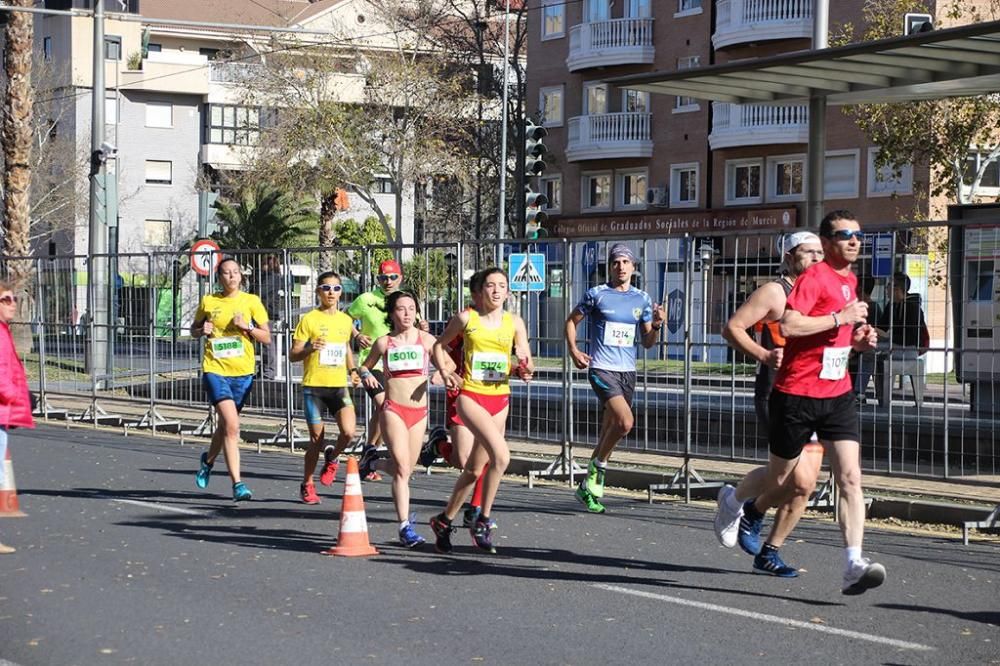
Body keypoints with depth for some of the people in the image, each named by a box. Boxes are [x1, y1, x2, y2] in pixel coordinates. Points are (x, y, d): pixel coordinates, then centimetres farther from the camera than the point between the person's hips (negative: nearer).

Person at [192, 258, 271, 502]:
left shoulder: (251, 302, 3)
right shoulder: (208, 302, 3)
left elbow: (267, 338, 3)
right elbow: (193, 330, 18)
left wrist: (247, 327, -14)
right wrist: (202, 330, -4)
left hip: (242, 372, 2)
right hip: (215, 370, -2)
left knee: (226, 425, 15)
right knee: (232, 425, -17)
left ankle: (208, 459, 47)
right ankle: (237, 484, -16)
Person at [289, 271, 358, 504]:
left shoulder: (346, 320, 10)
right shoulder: (309, 319, -3)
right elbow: (293, 355, -4)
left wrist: (353, 369, 11)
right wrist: (310, 348, -23)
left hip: (339, 386, 3)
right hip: (313, 386, -3)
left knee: (349, 432, -17)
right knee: (316, 439, 1)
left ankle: (332, 458, 15)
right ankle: (307, 485, 21)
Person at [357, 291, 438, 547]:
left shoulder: (426, 339, 5)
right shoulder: (384, 342, 4)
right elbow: (365, 366, 18)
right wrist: (366, 375, -4)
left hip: (419, 412, 3)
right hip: (393, 410, -3)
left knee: (405, 468, 11)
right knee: (402, 469, -14)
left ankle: (372, 461, 40)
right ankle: (405, 527, -11)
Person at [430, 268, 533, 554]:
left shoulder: (515, 322, 6)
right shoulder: (466, 318, -1)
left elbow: (525, 359, 9)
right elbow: (440, 345, 13)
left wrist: (525, 370, -14)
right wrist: (445, 372, -1)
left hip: (500, 399, 4)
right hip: (471, 396, -4)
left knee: (475, 468, 12)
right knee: (501, 456, -23)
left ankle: (445, 520, 30)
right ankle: (483, 521, -9)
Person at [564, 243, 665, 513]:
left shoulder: (642, 299, 10)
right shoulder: (596, 294, -1)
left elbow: (647, 343, 12)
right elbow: (571, 321, 9)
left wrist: (657, 326, -8)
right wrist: (574, 351, -4)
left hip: (627, 371, 5)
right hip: (601, 368, -5)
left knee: (609, 430, 9)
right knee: (625, 421, -22)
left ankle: (589, 486, 21)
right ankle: (597, 468, -1)